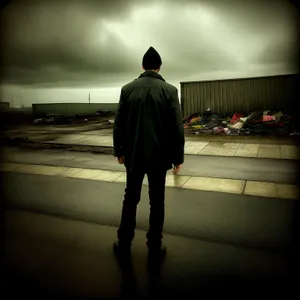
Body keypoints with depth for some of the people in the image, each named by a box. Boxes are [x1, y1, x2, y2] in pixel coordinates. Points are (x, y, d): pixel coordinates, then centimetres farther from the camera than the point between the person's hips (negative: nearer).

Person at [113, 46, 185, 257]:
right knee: (157, 202, 11)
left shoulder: (127, 89, 0)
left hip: (133, 154, 2)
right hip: (159, 155, -1)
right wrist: (178, 157, -1)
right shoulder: (169, 90, -6)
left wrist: (119, 150, 11)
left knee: (130, 199, 14)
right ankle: (155, 245, 22)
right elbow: (177, 127, -9)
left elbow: (119, 124, 1)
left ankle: (124, 243, 24)